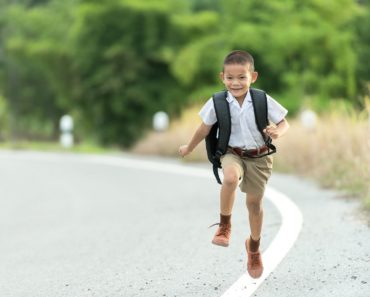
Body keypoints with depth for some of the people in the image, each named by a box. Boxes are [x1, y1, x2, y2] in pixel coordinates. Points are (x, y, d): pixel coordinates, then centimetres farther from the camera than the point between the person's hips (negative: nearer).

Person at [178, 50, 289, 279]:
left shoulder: (263, 101, -15)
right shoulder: (217, 103, -13)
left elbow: (284, 123, -6)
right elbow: (205, 129, 3)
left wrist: (278, 132, -29)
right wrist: (189, 148, 16)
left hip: (258, 157, 1)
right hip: (232, 153, -1)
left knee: (255, 202, 13)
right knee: (230, 178, -36)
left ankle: (254, 247, 39)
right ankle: (224, 226, -13)